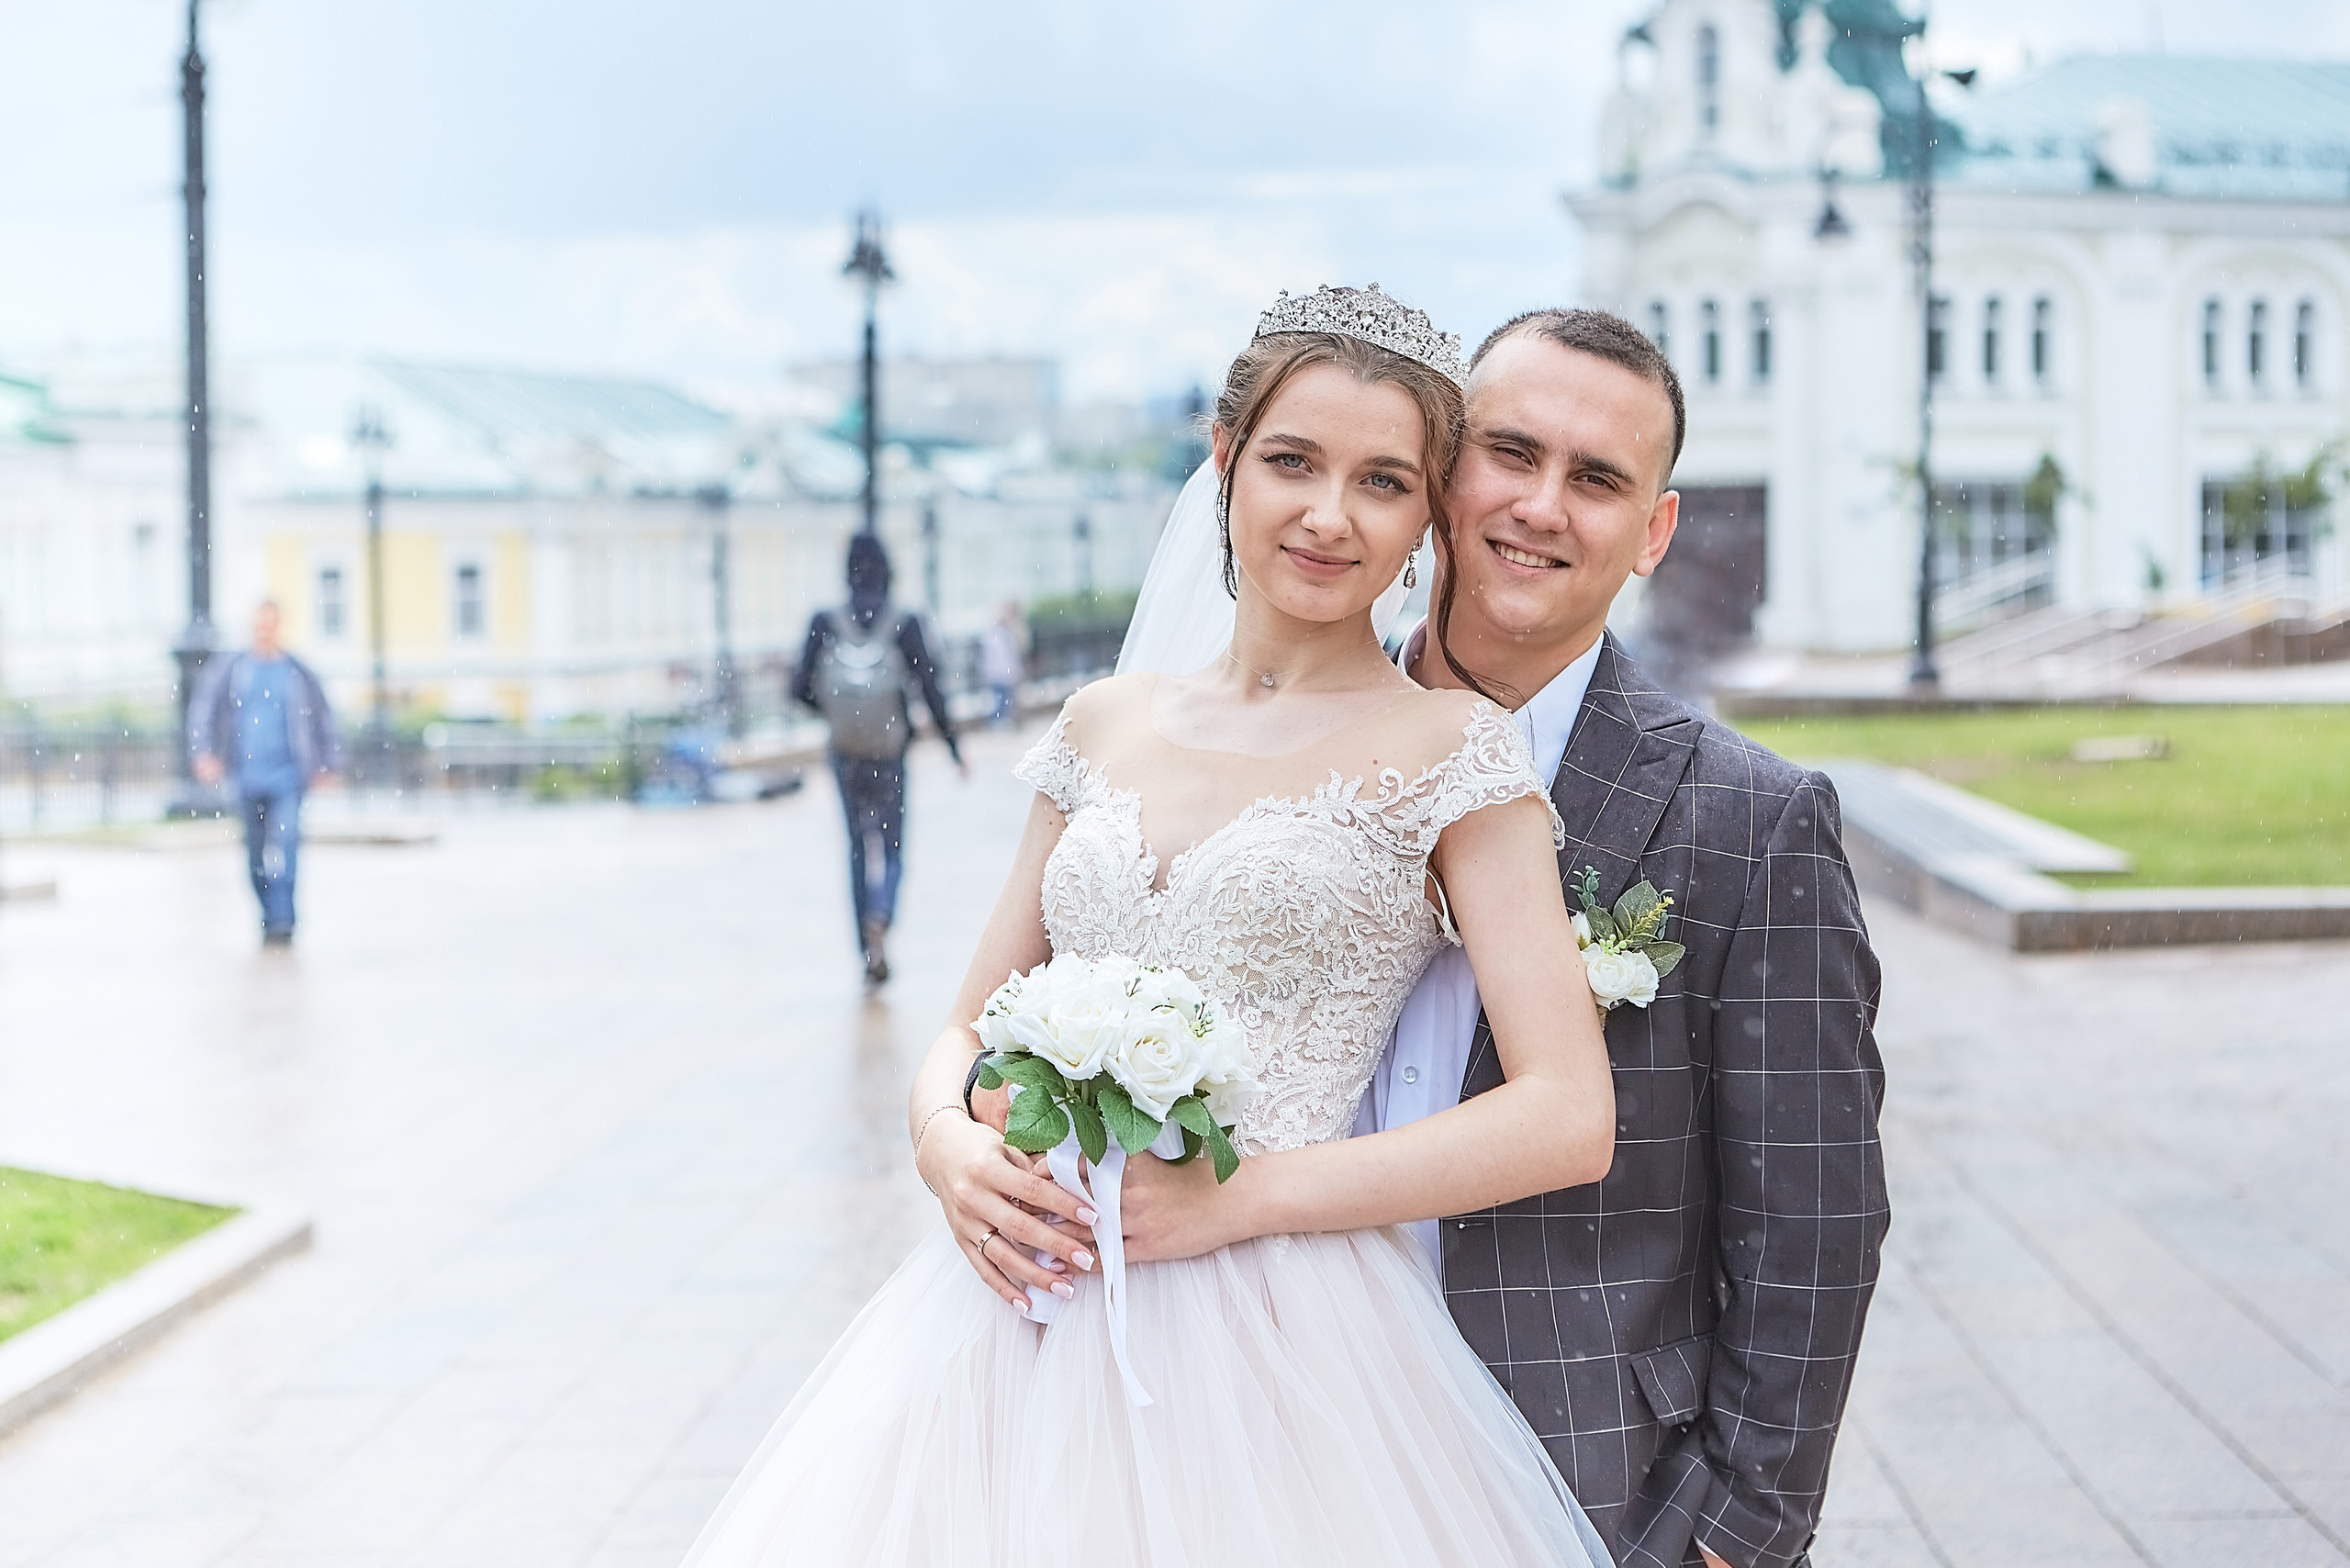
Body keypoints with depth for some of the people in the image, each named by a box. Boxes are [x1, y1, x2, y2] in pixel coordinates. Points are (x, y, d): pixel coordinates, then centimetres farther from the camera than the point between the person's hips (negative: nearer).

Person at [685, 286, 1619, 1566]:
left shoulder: (1450, 747, -3)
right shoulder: (1108, 723, 11)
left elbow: (1567, 1119, -11)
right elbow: (970, 1030, 16)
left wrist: (1231, 1197, -15)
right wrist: (948, 1142, -7)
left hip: (1278, 1350, -4)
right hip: (1025, 1323, 4)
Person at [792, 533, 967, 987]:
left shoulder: (825, 623, -3)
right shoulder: (903, 625, -7)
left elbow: (801, 688, -3)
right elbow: (932, 692, -7)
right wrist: (955, 751, 1)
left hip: (845, 755, 2)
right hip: (890, 756, -2)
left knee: (860, 848, 15)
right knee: (892, 849, 9)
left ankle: (872, 955, 15)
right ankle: (878, 920, -21)